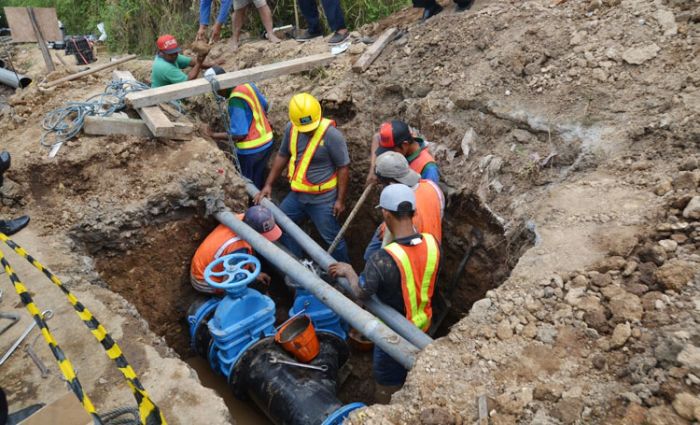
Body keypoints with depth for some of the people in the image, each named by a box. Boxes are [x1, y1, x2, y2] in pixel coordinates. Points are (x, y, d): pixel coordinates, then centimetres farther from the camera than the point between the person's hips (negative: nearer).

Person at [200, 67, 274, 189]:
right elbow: (265, 106, 14)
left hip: (251, 150, -8)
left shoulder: (236, 99, -26)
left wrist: (213, 135, -17)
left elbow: (238, 134, -25)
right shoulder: (247, 84, -1)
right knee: (258, 184, 21)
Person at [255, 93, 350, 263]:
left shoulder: (331, 135, -21)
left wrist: (340, 200, -13)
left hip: (323, 199, -7)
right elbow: (282, 156, 10)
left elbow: (343, 168, -15)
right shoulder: (291, 128, -3)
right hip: (297, 195, 7)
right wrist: (268, 185, 8)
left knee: (332, 239, 5)